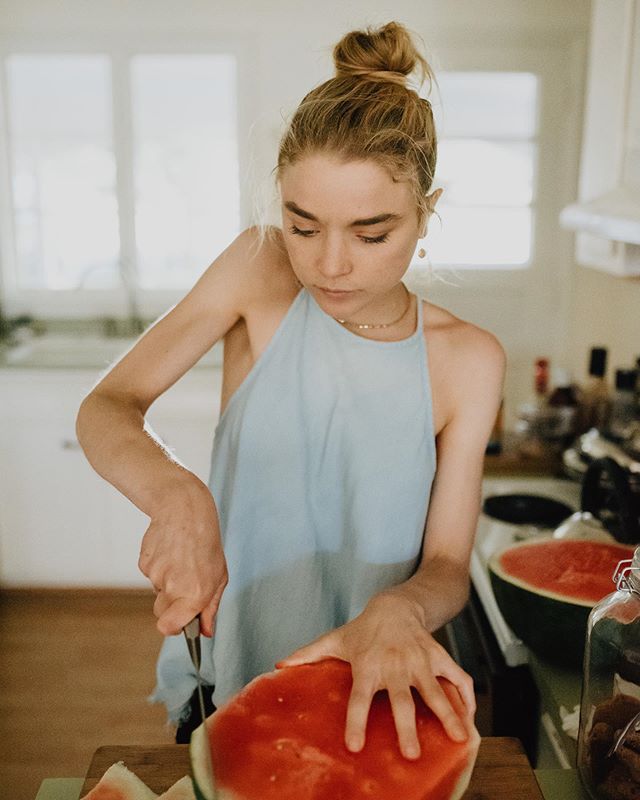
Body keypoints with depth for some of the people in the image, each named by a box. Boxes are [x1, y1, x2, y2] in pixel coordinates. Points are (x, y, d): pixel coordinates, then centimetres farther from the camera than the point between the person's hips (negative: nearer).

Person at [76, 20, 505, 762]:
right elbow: (104, 409, -15)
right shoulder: (260, 269, -15)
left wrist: (399, 611, -34)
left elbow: (448, 567, -11)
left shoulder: (466, 359, -15)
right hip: (227, 677, 1)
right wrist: (175, 493, -34)